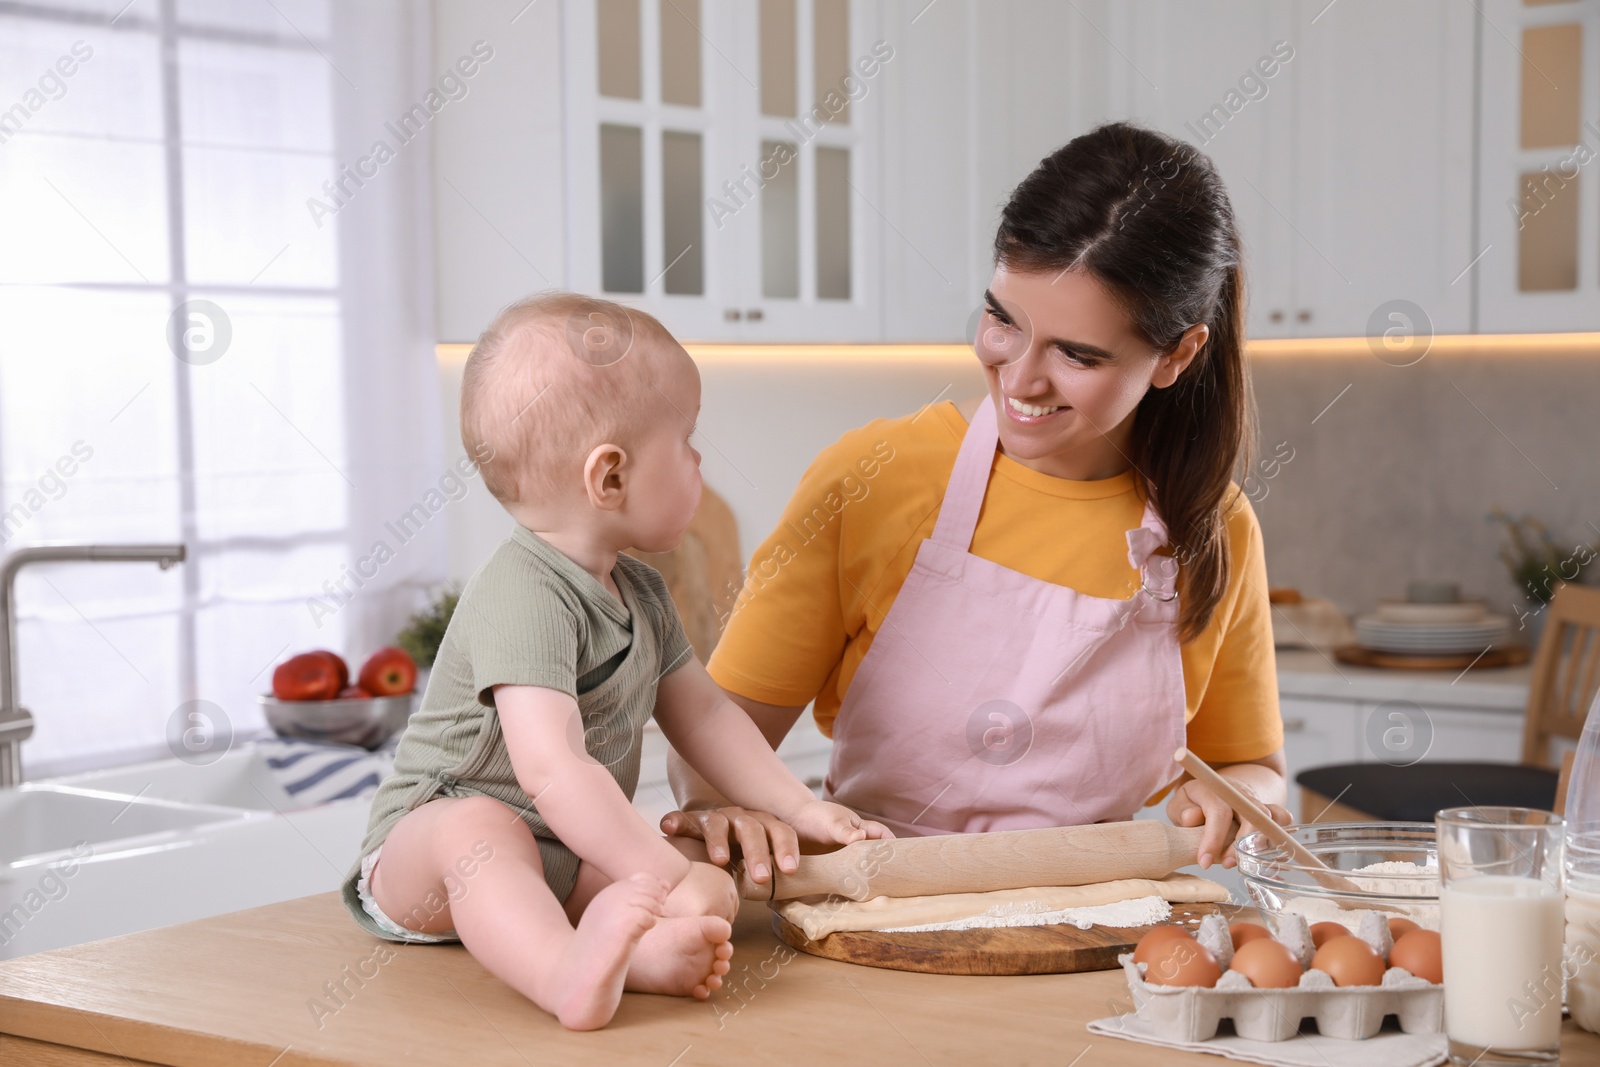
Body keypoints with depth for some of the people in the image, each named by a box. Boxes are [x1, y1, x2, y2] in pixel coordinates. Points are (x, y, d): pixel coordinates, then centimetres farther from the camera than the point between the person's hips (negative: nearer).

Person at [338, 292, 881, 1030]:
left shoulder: (640, 595, 9)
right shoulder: (523, 598, -24)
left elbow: (701, 712, 20)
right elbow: (552, 771, -34)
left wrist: (799, 810, 13)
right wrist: (661, 873, -35)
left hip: (568, 861, 8)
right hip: (428, 842, -8)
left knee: (715, 882, -14)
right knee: (482, 830, -40)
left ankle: (624, 949, -48)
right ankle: (568, 976, -66)